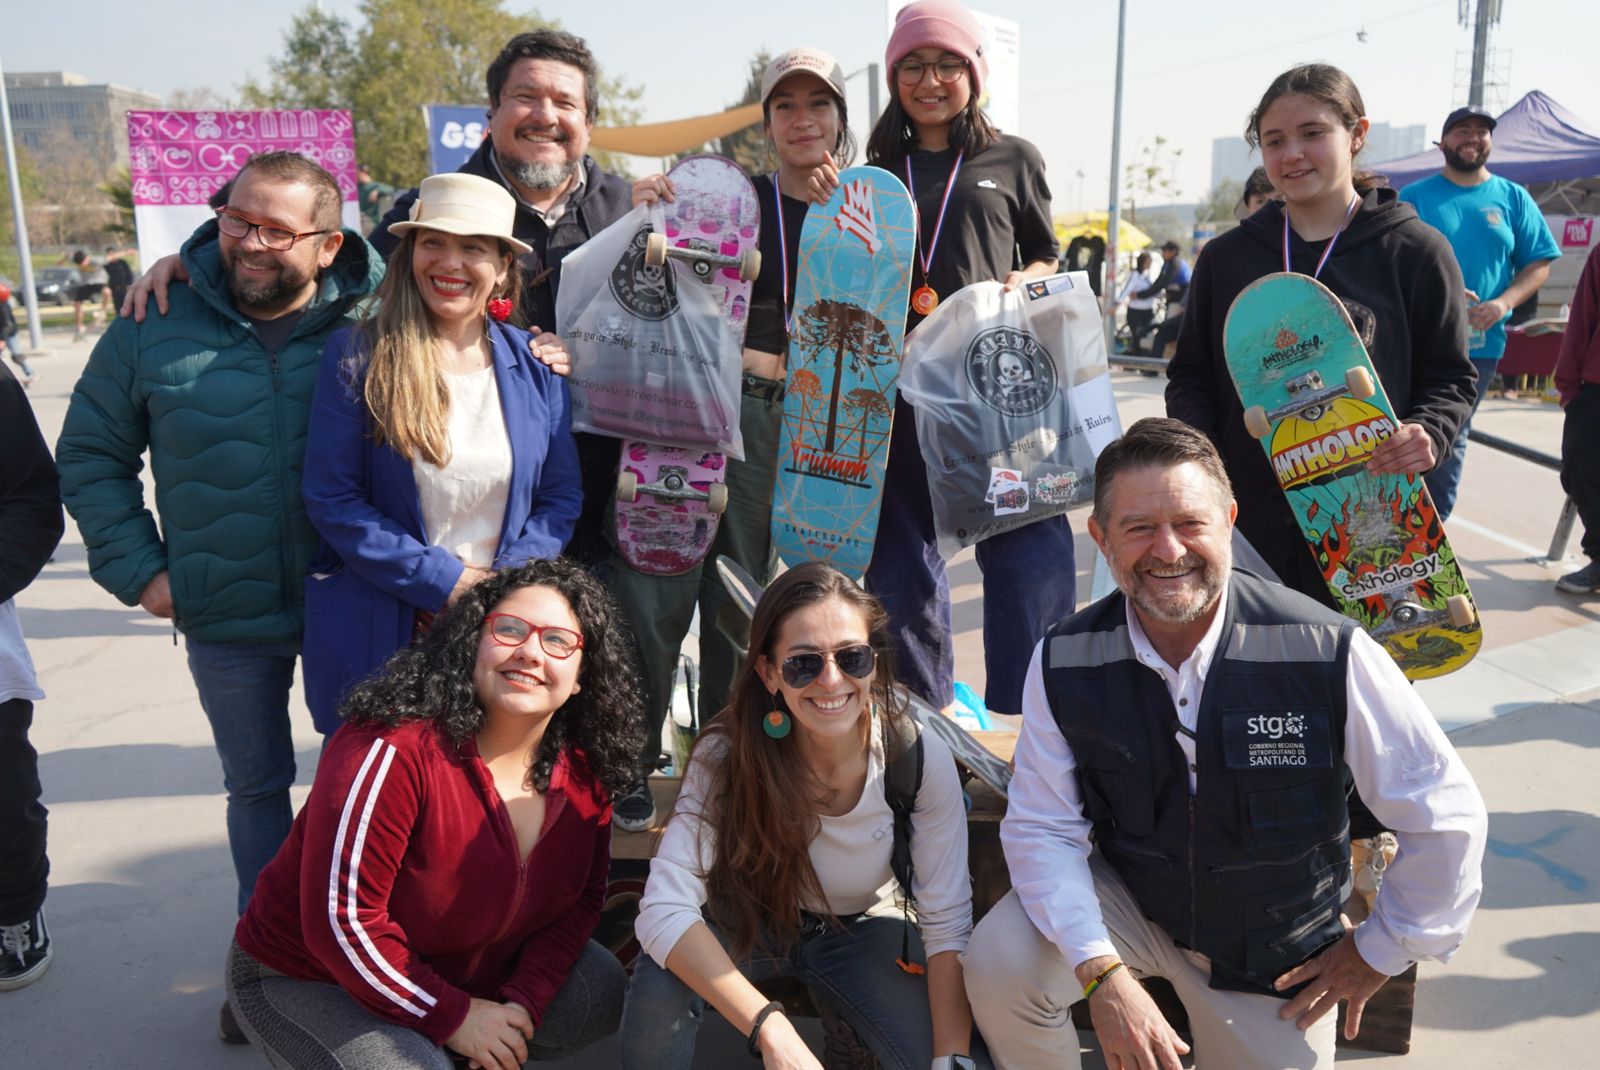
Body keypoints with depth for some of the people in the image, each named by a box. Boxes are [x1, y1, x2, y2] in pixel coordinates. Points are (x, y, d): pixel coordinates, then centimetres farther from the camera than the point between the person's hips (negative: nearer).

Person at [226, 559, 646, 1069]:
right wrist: (453, 1016, -22)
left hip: (468, 975, 6)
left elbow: (580, 897, 0)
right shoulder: (395, 750, -30)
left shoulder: (582, 772, -10)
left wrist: (524, 1003, -15)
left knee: (603, 991, -6)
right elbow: (341, 919, -29)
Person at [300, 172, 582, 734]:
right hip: (381, 634, -2)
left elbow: (561, 496, 5)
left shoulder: (534, 363, 4)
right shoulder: (356, 356, -5)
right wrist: (444, 581, -13)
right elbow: (332, 500, -8)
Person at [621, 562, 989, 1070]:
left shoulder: (920, 757, -24)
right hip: (749, 923, -2)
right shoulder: (727, 755, -28)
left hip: (862, 931, 2)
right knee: (662, 980, -32)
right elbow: (664, 909, -35)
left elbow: (948, 925, -17)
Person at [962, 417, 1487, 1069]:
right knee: (998, 967, -23)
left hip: (1275, 950, 0)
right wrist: (1101, 970, -27)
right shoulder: (1064, 662, -18)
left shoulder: (1327, 652, -25)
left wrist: (1380, 949, -4)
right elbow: (1042, 826, -14)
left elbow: (1445, 814, -14)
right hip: (1126, 902, 1)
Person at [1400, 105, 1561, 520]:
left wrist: (1503, 303, -11)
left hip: (1480, 344, 2)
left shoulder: (1513, 198, 7)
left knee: (1451, 439, 10)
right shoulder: (1415, 196, 1)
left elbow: (1538, 264, 7)